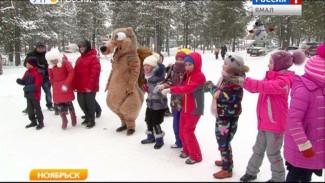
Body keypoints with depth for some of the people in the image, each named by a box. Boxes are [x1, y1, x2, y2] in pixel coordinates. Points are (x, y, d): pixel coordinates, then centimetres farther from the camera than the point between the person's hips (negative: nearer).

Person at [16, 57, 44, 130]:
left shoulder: (37, 73, -18)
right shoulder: (27, 72, 8)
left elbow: (37, 85, -23)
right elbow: (24, 81, 12)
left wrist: (28, 88, -30)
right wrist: (19, 81, -9)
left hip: (35, 95, -8)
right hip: (28, 94, 8)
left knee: (37, 108, 2)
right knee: (30, 108, 15)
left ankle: (41, 122, 14)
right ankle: (33, 121, 29)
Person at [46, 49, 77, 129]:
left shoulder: (65, 62, -11)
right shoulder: (50, 66, 4)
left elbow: (71, 72, -17)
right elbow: (51, 77, 15)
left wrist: (66, 84, -20)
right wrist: (54, 85, 8)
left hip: (66, 87, -4)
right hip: (57, 88, 4)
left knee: (68, 103, 0)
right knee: (58, 105, 2)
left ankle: (73, 118, 24)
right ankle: (64, 120, 19)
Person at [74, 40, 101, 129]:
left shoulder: (93, 58, -9)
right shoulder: (79, 59, 15)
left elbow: (95, 73, -16)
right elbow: (76, 73, 17)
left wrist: (90, 86, -18)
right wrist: (75, 85, 11)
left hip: (90, 88, -7)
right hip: (80, 87, 7)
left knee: (90, 103, 2)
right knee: (82, 103, 13)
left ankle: (91, 120, 17)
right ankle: (87, 117, 32)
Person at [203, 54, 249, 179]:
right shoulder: (227, 77, 6)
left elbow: (222, 95, -28)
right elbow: (220, 90, 20)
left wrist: (211, 87, -13)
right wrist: (211, 86, 2)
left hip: (229, 117, -10)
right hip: (222, 114, 10)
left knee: (224, 142, -1)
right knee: (220, 138, 23)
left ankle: (227, 170, 15)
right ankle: (226, 161, 43)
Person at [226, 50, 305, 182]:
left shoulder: (284, 80, -20)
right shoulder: (271, 77, 9)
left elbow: (266, 87, -34)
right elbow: (258, 87, 5)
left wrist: (244, 81, -35)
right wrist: (241, 81, -8)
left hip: (275, 123, -8)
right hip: (264, 122, 8)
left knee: (273, 153, 7)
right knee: (258, 149, 19)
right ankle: (251, 172, 35)